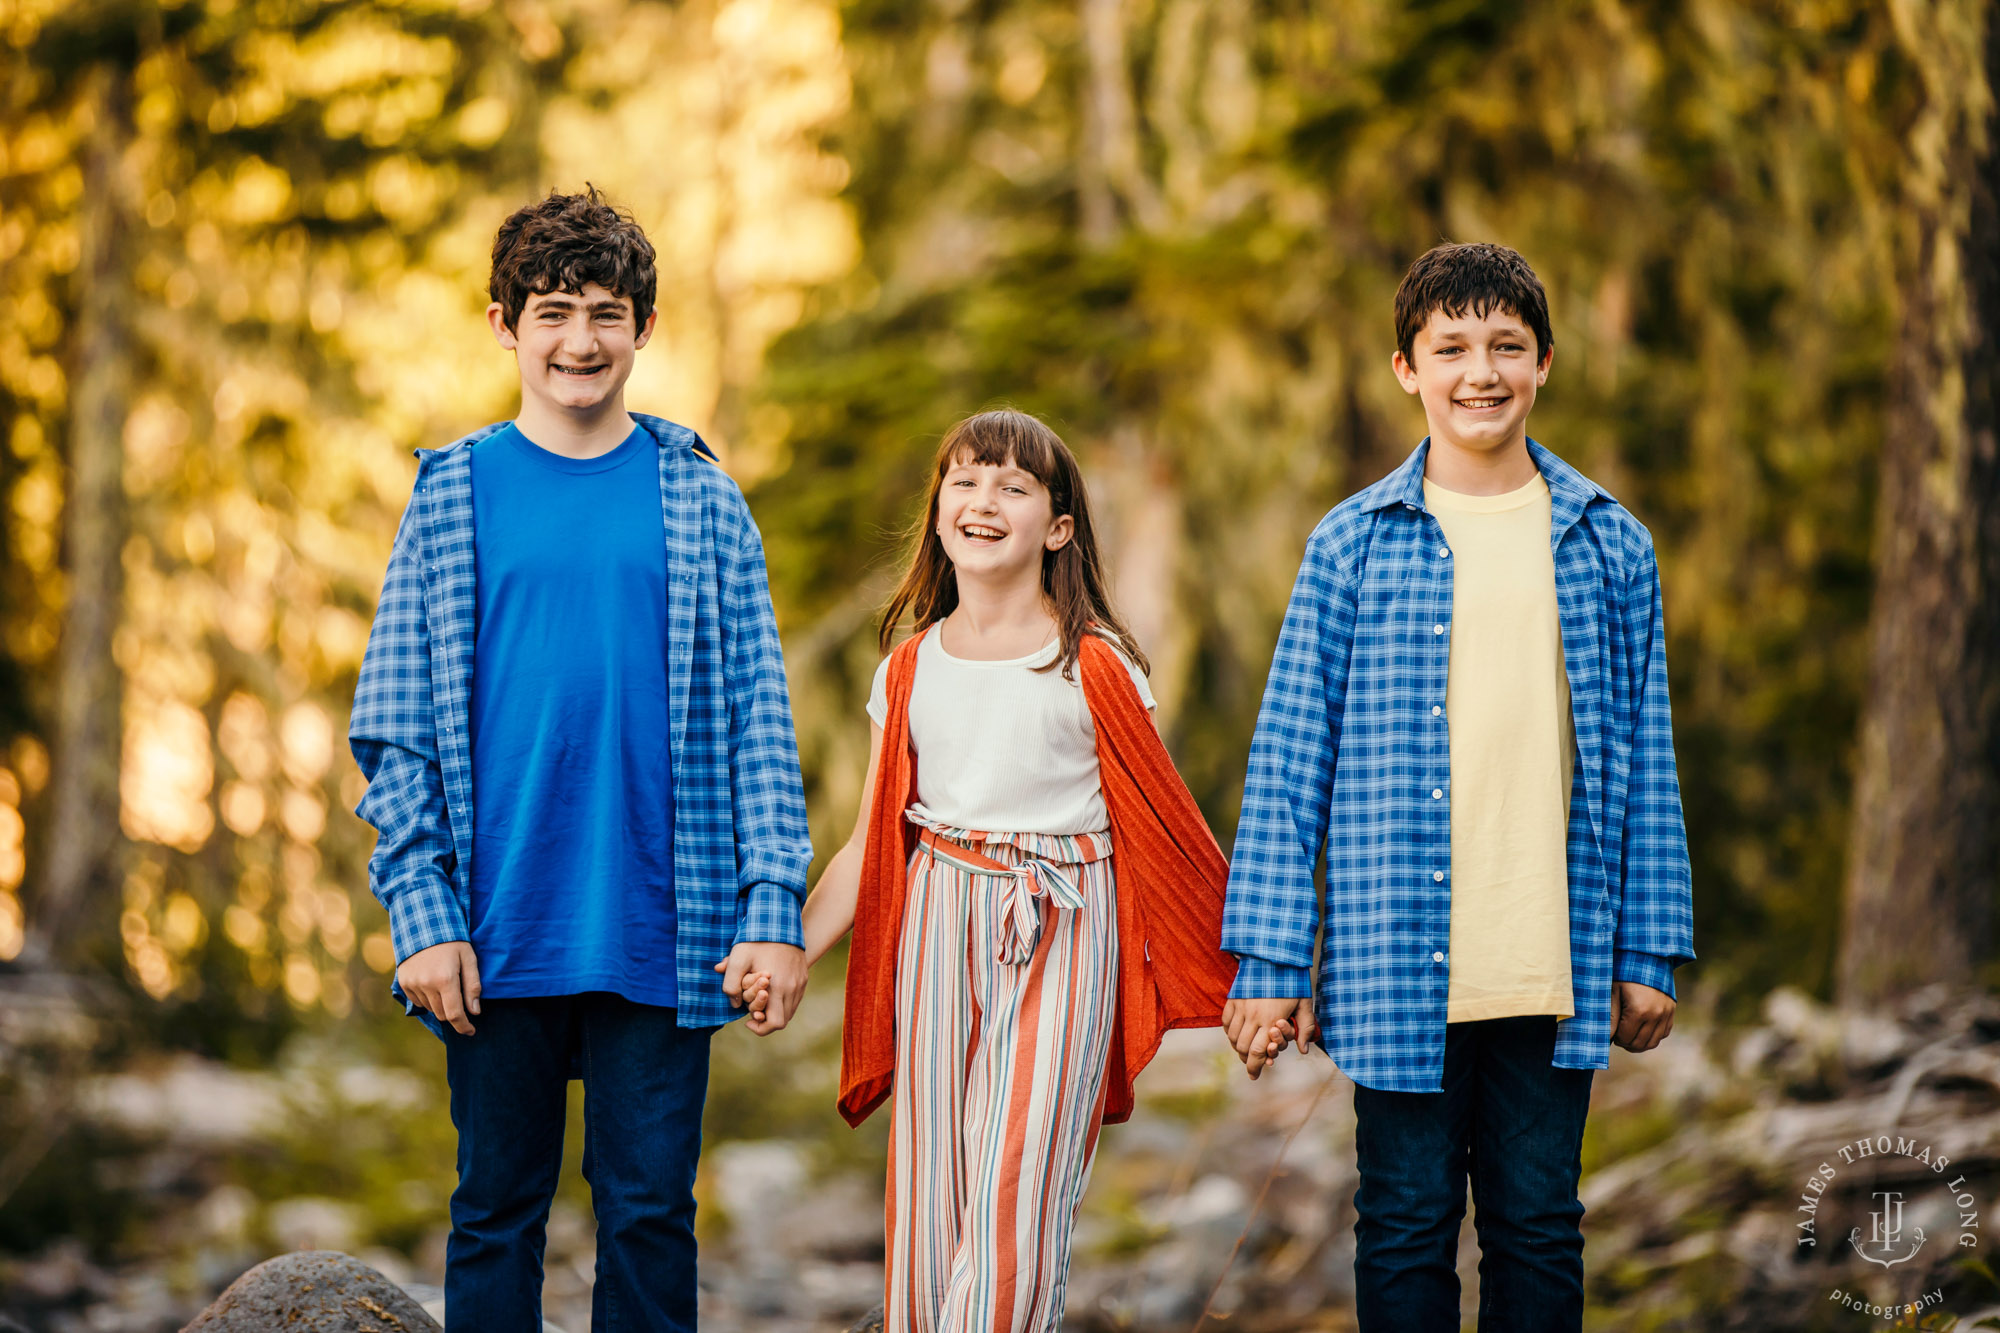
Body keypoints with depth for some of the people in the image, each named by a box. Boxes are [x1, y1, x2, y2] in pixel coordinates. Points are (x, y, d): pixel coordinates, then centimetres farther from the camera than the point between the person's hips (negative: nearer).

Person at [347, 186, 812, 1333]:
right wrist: (424, 916, -7)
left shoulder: (701, 500, 6)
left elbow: (758, 715, 4)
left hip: (661, 933, 0)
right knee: (497, 1212, 7)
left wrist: (775, 912, -5)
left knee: (651, 1212, 4)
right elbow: (396, 731, 3)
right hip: (500, 933, 0)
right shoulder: (455, 497, 4)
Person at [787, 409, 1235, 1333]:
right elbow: (873, 844, 12)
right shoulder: (909, 671, 9)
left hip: (1060, 936, -4)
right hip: (937, 934, 4)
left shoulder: (1094, 668, -3)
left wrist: (1257, 968, 3)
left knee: (1016, 1206, -11)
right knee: (930, 1203, 3)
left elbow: (1164, 830, 2)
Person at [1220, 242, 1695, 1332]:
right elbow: (1287, 762, 1)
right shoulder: (1352, 546, 1)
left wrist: (1648, 954, 7)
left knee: (1538, 1230, 8)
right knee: (1407, 1231, 5)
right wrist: (1270, 961, -3)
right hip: (1398, 973, -1)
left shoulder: (1610, 546, 6)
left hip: (1555, 970, 2)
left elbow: (1644, 763, 9)